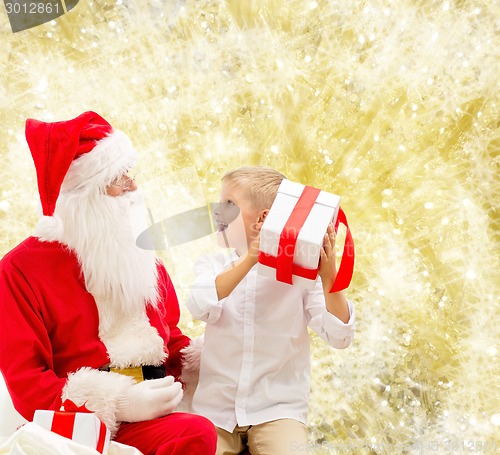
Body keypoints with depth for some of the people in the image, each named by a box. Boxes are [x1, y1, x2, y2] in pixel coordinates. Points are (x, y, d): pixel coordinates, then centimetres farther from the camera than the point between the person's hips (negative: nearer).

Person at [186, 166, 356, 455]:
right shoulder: (213, 266, 4)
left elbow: (340, 338, -10)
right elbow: (201, 307, -19)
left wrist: (329, 277, -22)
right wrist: (249, 259, -27)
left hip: (278, 408, -1)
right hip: (216, 408, 2)